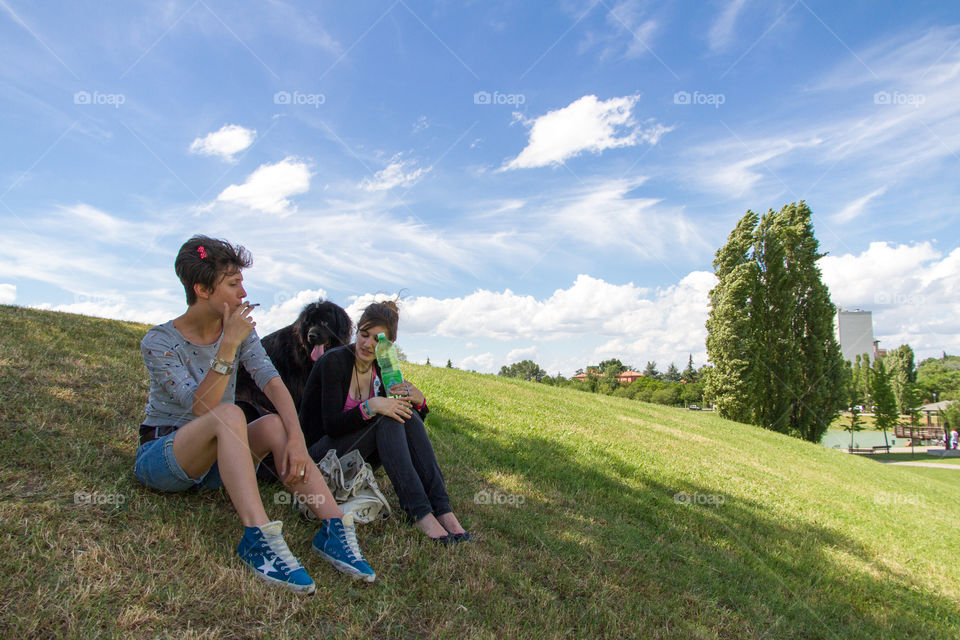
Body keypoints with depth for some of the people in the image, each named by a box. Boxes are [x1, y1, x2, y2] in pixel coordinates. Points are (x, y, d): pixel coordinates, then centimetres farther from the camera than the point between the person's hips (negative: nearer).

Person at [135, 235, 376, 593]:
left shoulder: (239, 329, 0)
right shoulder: (159, 342, -15)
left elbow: (271, 381, -15)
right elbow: (201, 407, -27)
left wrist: (296, 437, -30)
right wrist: (227, 346, -34)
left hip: (213, 461, 5)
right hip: (160, 454, -4)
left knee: (277, 424, -26)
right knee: (229, 414, -35)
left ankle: (334, 529, -36)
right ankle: (259, 537, -48)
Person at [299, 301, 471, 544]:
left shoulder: (381, 369, 2)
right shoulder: (334, 361, -16)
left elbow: (409, 421, 2)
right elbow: (331, 425, -23)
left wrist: (418, 401, -20)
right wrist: (370, 407, -37)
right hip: (320, 454, -6)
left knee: (405, 414, -20)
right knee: (387, 418, -29)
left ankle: (442, 509, -28)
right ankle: (419, 512, -35)